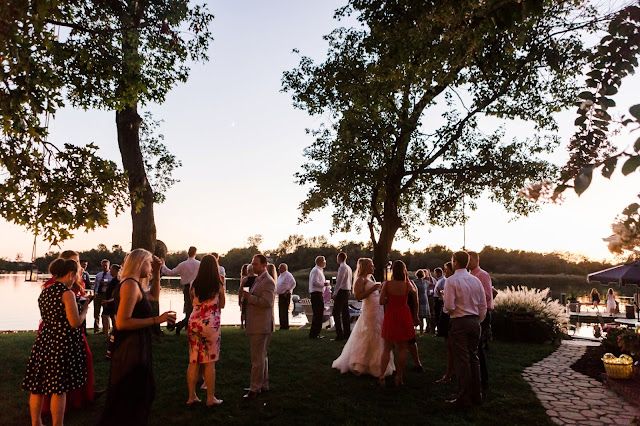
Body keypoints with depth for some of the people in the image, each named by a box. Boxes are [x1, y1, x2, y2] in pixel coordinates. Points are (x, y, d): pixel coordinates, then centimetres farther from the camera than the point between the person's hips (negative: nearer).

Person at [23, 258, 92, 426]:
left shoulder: (44, 291, 9)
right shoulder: (67, 293, -15)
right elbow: (75, 322, -18)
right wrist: (85, 308, -1)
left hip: (43, 341, 8)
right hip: (63, 343, -8)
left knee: (37, 386, 15)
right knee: (59, 388, 2)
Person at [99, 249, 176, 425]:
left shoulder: (134, 285, 13)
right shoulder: (130, 285, -20)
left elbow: (154, 296, 29)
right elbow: (122, 322, -27)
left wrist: (156, 273, 18)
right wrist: (157, 319, -26)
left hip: (136, 348, 11)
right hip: (130, 351, -11)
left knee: (142, 395, 23)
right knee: (128, 399, 2)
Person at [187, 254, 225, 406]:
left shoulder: (194, 284, 3)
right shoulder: (218, 285, -5)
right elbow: (221, 305, 6)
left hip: (194, 322, 3)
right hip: (211, 323, -3)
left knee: (193, 361, 11)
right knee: (210, 362, 4)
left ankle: (191, 396, 18)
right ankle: (210, 398, 11)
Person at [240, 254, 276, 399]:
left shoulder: (268, 281, -15)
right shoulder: (257, 280, 16)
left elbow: (266, 302, -24)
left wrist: (249, 297, -19)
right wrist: (246, 294, 7)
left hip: (261, 326, -10)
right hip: (255, 325, 10)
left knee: (257, 359, -3)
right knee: (261, 356, 19)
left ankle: (255, 389, 6)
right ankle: (263, 385, 30)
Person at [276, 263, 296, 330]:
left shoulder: (288, 275, -11)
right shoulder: (281, 275, 18)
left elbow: (293, 284, -21)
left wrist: (287, 291, -20)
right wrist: (277, 291, 14)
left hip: (285, 295, -9)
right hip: (280, 295, 9)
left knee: (284, 311, -8)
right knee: (281, 311, 10)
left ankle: (285, 326, -4)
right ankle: (282, 325, 16)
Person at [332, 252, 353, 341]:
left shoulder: (342, 267, -13)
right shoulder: (348, 267, 16)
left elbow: (339, 281, -18)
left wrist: (335, 293, -17)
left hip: (341, 291, -10)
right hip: (347, 291, 10)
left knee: (336, 313, -7)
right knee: (345, 313, 12)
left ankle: (339, 334, -9)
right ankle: (347, 333, 17)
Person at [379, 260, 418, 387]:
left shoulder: (387, 284, -10)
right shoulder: (408, 285, -8)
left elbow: (381, 301, -13)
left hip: (390, 316, 0)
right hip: (404, 316, 0)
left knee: (387, 348, 11)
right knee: (402, 348, 11)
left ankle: (382, 375, 4)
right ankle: (399, 377, 16)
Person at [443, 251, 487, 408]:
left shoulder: (452, 280, -12)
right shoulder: (476, 280, 7)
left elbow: (449, 306, -18)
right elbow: (483, 305, 9)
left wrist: (446, 310, 4)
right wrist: (478, 322, 18)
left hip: (459, 323, -6)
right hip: (474, 321, 6)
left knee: (461, 360, -2)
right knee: (473, 357, 15)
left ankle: (464, 398, 3)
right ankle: (476, 395, 22)